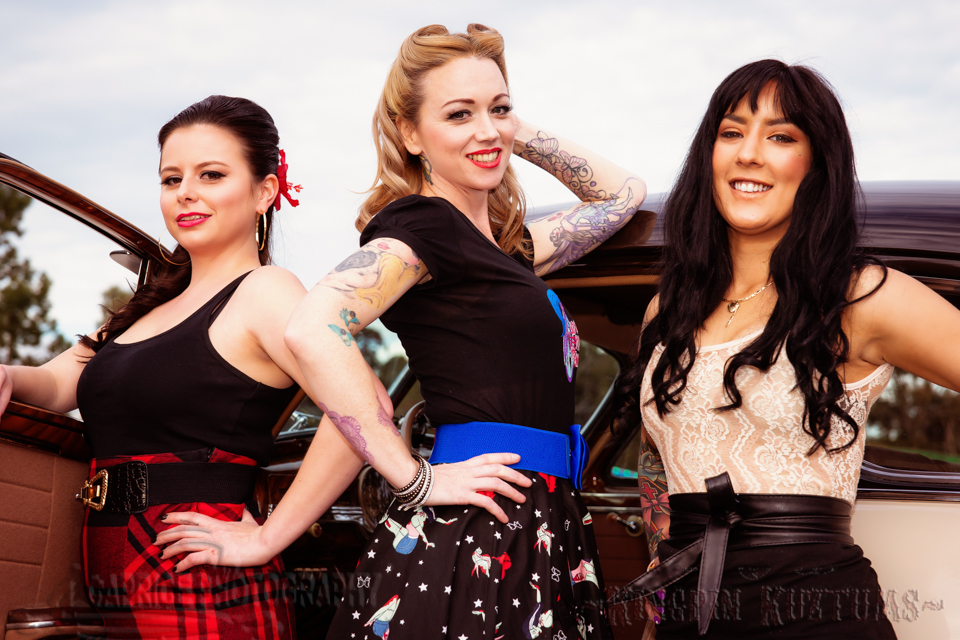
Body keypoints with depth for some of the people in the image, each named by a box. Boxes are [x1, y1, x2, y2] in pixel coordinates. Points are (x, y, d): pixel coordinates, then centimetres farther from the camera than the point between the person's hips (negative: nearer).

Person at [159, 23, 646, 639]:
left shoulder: (503, 244, 16)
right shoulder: (422, 224, -8)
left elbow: (623, 193, 31)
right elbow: (313, 330, -25)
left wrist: (518, 132, 19)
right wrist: (416, 481, -19)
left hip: (541, 534, 8)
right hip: (475, 530, -8)